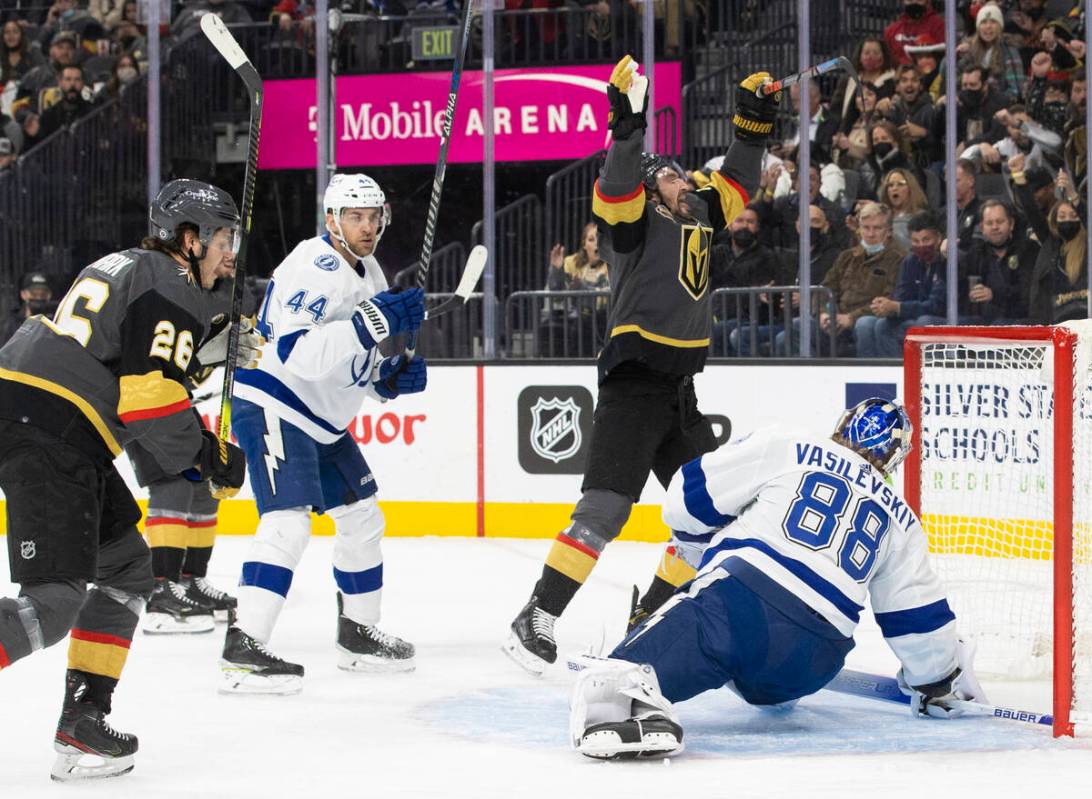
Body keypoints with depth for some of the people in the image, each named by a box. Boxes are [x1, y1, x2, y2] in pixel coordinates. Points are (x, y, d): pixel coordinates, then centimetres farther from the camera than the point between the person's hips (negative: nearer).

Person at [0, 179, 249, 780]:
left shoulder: (125, 268, 26)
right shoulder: (173, 290, -5)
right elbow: (151, 397, -15)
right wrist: (210, 456, -1)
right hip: (49, 437, -10)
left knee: (126, 565, 18)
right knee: (54, 600, -15)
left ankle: (83, 720, 12)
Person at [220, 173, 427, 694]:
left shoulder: (369, 276, 13)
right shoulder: (312, 269, -19)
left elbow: (357, 364, 22)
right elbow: (297, 355, -32)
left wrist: (391, 377, 0)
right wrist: (371, 324, -37)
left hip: (321, 420, 10)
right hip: (272, 407, -10)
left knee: (362, 517, 16)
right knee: (288, 522, -23)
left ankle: (358, 635, 31)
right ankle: (242, 650, -30)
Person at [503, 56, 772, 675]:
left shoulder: (699, 219, 18)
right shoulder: (634, 221, -3)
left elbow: (737, 182, 27)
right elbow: (618, 185, -22)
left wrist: (755, 123, 15)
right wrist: (628, 123, -35)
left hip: (680, 394, 9)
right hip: (634, 384, -8)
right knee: (606, 508, -18)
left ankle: (654, 613, 18)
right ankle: (537, 619, -19)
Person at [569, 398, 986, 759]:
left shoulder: (786, 449, 16)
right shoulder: (900, 519, 27)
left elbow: (689, 497, 14)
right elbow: (919, 617, 27)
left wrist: (709, 558, 34)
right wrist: (940, 682, 44)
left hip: (745, 593, -4)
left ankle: (626, 682, -57)